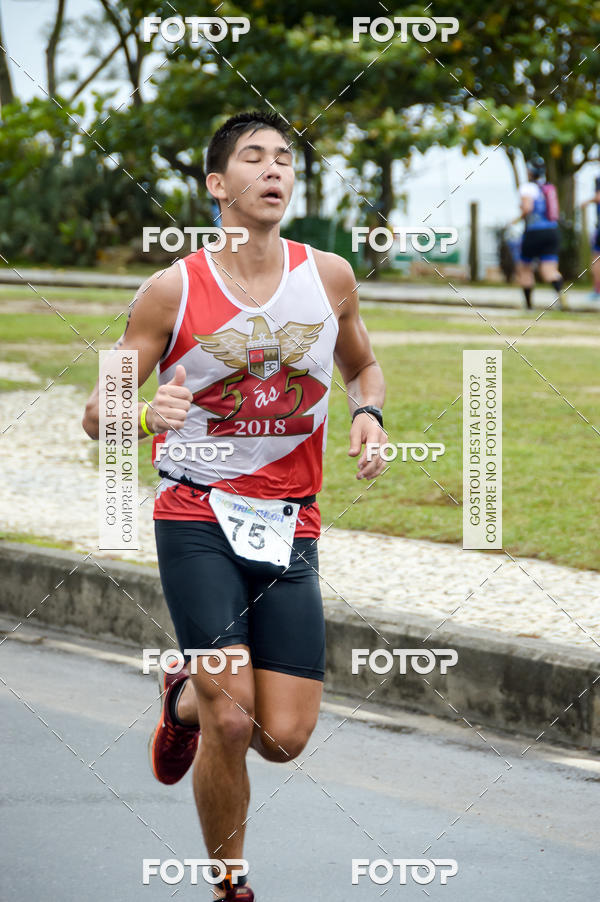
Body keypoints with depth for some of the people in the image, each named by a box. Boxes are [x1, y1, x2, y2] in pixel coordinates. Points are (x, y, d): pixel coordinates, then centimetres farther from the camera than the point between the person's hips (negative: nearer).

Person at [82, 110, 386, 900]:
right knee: (232, 721, -14)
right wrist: (146, 414, -25)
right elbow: (97, 413, -2)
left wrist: (368, 413, -1)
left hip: (290, 531, 3)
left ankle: (187, 697, 32)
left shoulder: (329, 277, 3)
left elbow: (363, 367, 22)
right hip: (196, 520, -3)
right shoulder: (172, 291, -6)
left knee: (284, 739, -2)